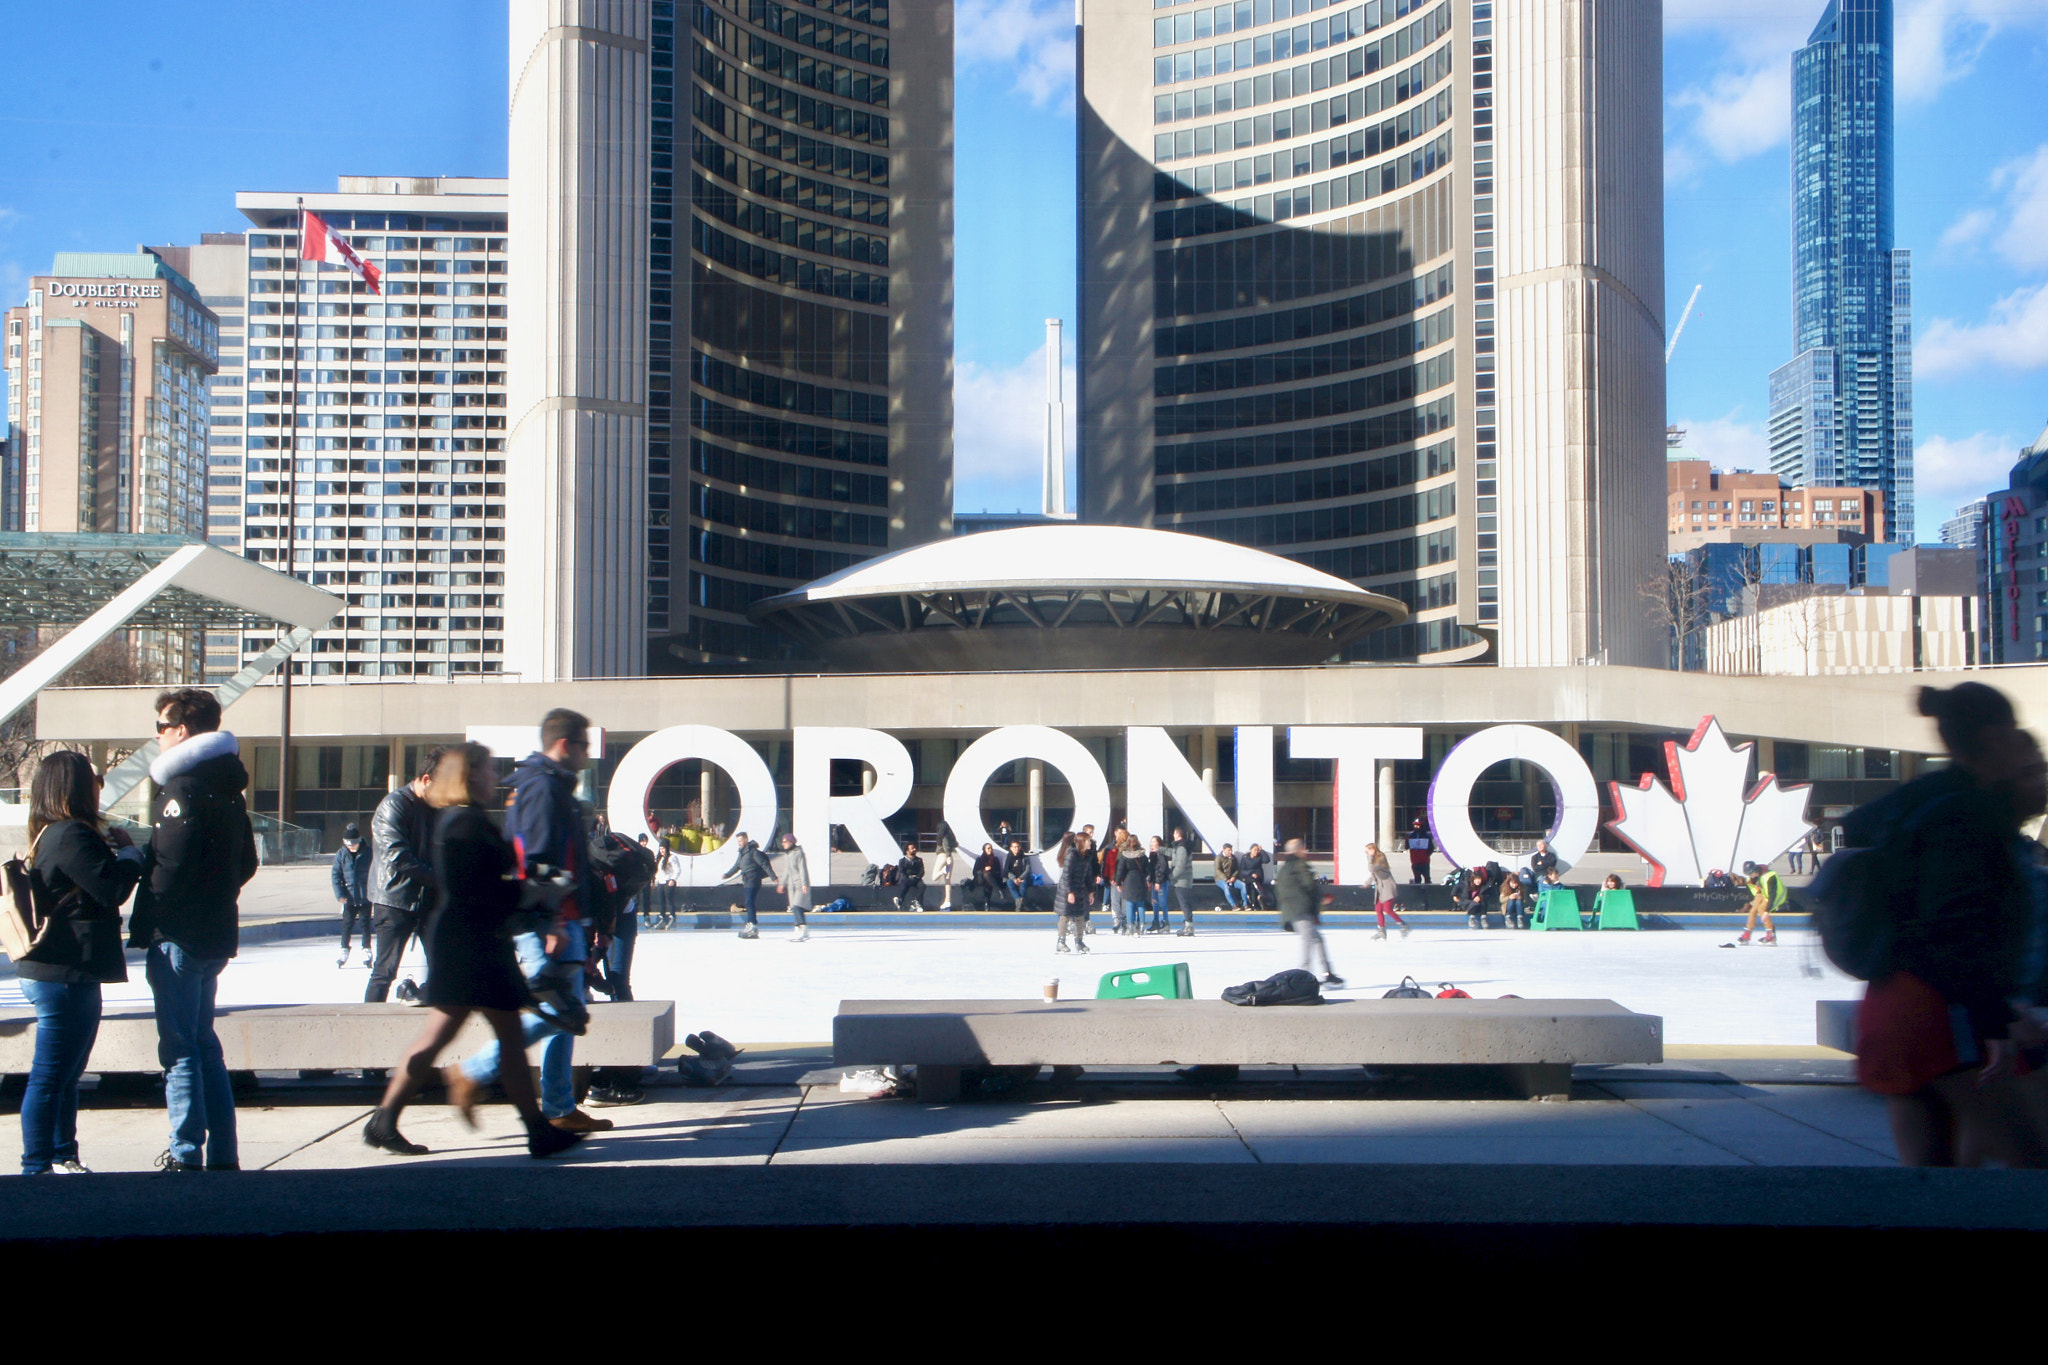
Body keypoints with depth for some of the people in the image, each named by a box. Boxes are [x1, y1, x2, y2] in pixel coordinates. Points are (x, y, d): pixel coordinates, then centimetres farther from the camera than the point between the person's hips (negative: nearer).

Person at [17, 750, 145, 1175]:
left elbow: (97, 886, 20)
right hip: (66, 976, -11)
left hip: (58, 974, 11)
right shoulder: (71, 835, -17)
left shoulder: (53, 835, 15)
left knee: (65, 1076, 18)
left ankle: (62, 1159, 27)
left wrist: (112, 848, 6)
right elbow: (111, 889, -21)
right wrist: (129, 853, -5)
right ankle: (38, 1167, 1)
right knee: (50, 1077, -4)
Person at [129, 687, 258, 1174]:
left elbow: (169, 870, -23)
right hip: (216, 933, 9)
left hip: (178, 937, -9)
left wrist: (134, 861, -6)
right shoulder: (226, 790, 14)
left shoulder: (183, 790, -15)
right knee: (204, 1043, 15)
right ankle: (223, 1156, 18)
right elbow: (246, 864, 19)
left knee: (180, 1048, -3)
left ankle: (186, 1156, -1)